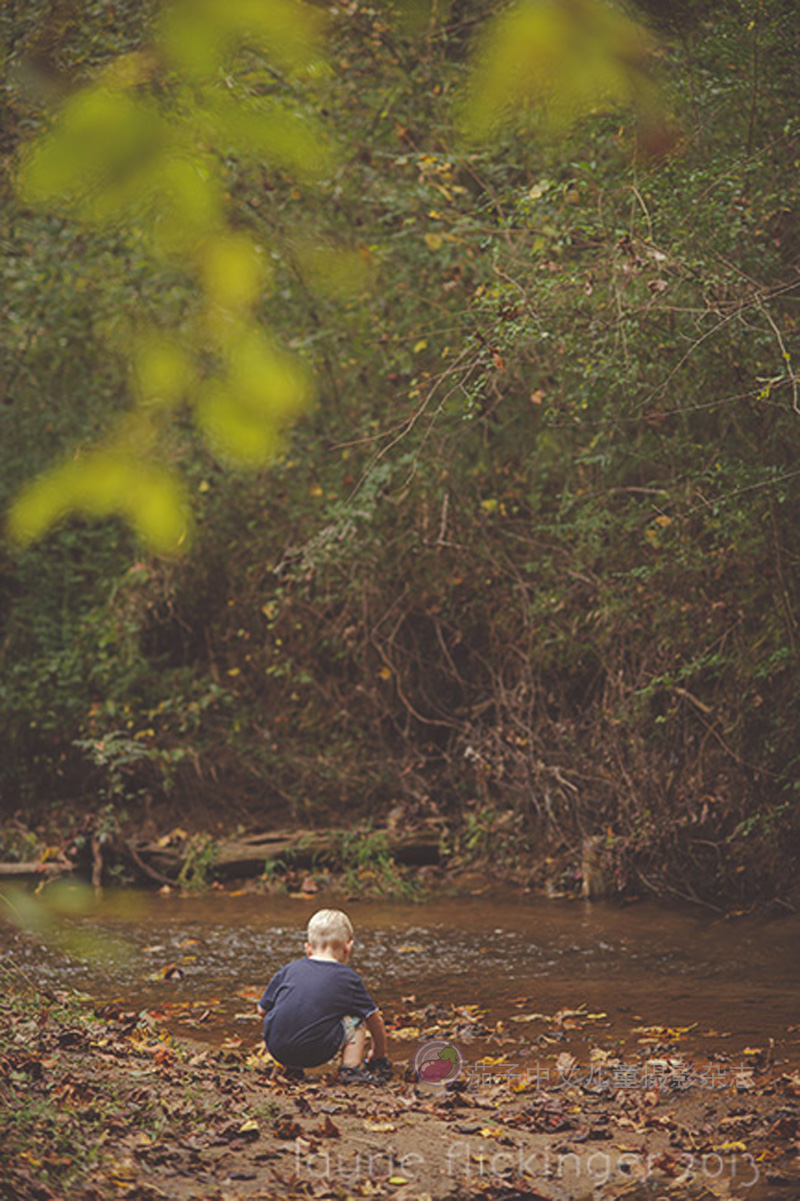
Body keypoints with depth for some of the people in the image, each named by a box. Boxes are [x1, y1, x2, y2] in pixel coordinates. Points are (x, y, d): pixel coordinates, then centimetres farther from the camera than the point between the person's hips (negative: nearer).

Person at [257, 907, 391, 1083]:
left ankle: (292, 1068, 26)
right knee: (356, 1019, 17)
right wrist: (379, 1055, 38)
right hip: (316, 1053, -3)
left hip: (276, 1049, 3)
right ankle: (351, 1068, 6)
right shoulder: (349, 978, 11)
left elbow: (262, 1009, 21)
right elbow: (375, 1020, 20)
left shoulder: (289, 969, 16)